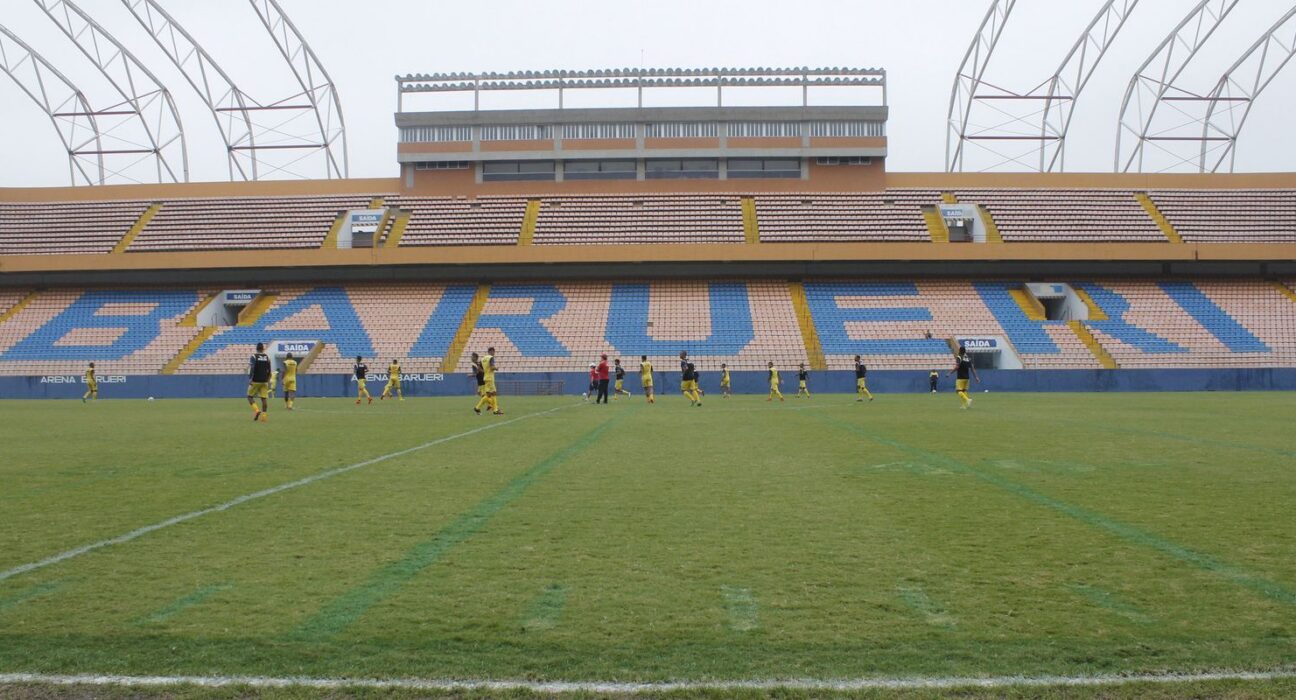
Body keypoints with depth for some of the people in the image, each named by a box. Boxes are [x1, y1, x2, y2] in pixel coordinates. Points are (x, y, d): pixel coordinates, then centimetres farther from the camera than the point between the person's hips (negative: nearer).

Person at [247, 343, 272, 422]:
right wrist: (268, 381, 20)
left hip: (255, 381, -3)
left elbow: (251, 369, -15)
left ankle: (256, 410, -11)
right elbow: (269, 371, 11)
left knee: (250, 396, 8)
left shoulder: (253, 356, -4)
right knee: (264, 399, 3)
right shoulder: (267, 357, 8)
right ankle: (264, 415, -2)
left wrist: (250, 379, -13)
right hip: (264, 381, 3)